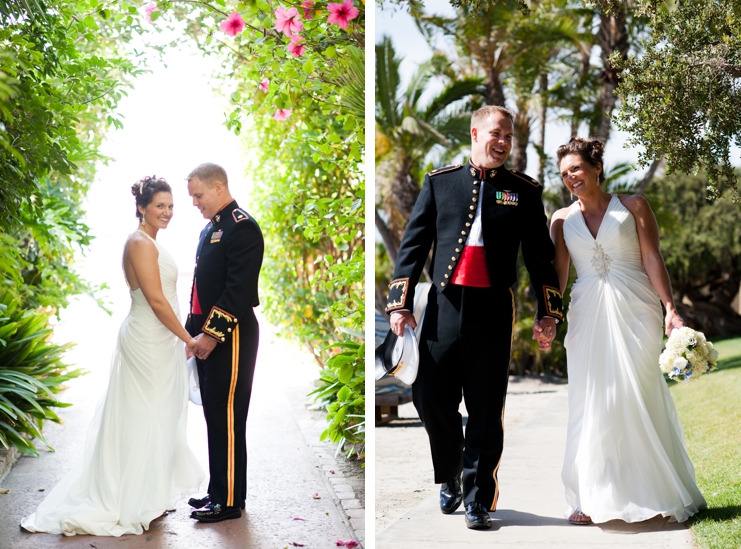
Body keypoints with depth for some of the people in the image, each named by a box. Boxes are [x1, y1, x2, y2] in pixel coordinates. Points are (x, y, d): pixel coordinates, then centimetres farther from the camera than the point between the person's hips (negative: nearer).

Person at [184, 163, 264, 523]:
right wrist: (194, 331, 14)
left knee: (227, 418, -4)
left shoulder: (242, 228, -13)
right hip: (207, 335, 9)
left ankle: (229, 500, 4)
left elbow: (239, 290, -19)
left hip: (230, 338, -9)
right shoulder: (210, 228, 17)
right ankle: (218, 490, 22)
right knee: (214, 416, 13)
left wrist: (212, 333, -20)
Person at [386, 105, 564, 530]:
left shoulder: (525, 191, 9)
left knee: (486, 410, 0)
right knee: (432, 399, 4)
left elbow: (540, 254, 10)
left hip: (494, 312, -1)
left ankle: (478, 500, 11)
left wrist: (549, 312, 4)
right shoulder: (440, 182, 9)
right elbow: (413, 244, 8)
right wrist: (400, 303, 1)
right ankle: (450, 480, 28)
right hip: (444, 307, 1)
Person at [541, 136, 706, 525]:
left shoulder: (632, 206, 3)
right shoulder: (562, 220, 10)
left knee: (638, 397, -4)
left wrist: (670, 309, -12)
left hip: (633, 310, -2)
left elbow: (652, 260, -3)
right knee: (592, 403, 0)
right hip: (587, 316, 3)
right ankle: (595, 498, 6)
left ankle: (654, 493, 10)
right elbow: (558, 273, 7)